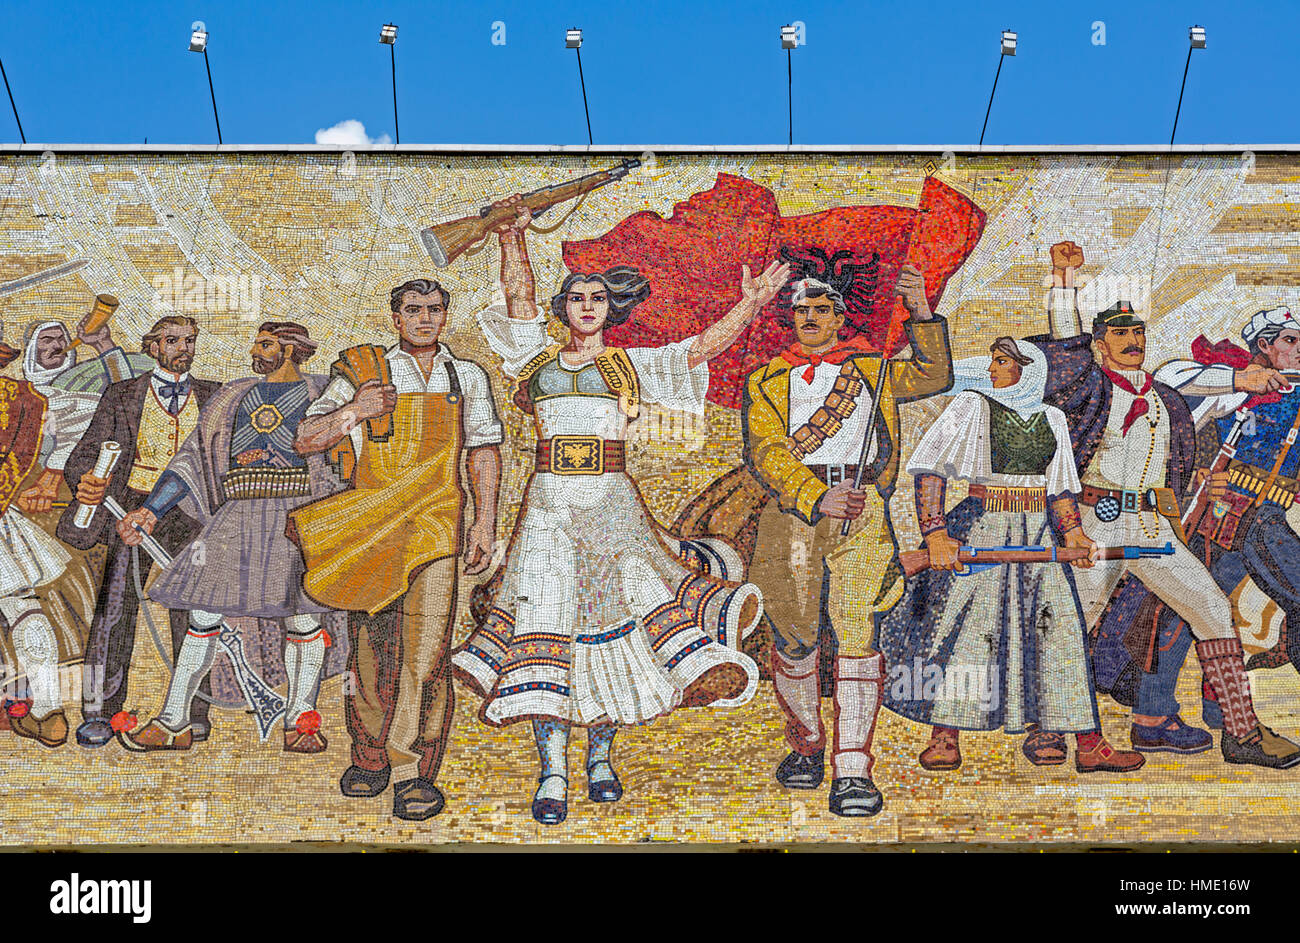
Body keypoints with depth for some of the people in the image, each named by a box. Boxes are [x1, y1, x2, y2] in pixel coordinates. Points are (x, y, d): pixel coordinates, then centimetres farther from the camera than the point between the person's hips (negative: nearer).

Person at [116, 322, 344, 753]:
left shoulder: (322, 392, 8)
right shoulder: (236, 396, 18)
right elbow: (193, 457, 16)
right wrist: (150, 510, 11)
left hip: (297, 514, -3)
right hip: (239, 516, 3)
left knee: (301, 615, -4)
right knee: (203, 614, -1)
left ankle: (300, 718, 11)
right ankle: (174, 722, 4)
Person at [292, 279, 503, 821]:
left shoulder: (467, 378, 16)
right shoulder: (362, 373, 10)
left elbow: (484, 451, 16)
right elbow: (303, 441, 6)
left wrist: (485, 521, 6)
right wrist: (350, 413, -13)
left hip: (436, 528, 0)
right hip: (368, 529, 0)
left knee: (427, 652, -9)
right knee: (370, 649, 5)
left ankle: (415, 772, -5)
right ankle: (369, 757, 19)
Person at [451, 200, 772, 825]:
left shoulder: (632, 367, 11)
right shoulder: (539, 358, 15)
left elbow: (703, 347, 1)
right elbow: (518, 300, 4)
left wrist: (749, 307, -10)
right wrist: (513, 240, -8)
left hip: (611, 501, 0)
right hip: (549, 502, 0)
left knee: (614, 611, -7)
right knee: (544, 614, -8)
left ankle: (600, 754, 10)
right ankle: (552, 773, -6)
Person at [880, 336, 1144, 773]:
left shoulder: (1051, 418, 12)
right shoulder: (972, 406, -2)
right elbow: (928, 468, -10)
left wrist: (1073, 532, 2)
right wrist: (936, 533, -21)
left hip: (1037, 533, 4)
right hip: (984, 530, -4)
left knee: (1059, 627, -1)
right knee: (969, 625, -9)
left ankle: (1088, 744, 2)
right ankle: (944, 738, 1)